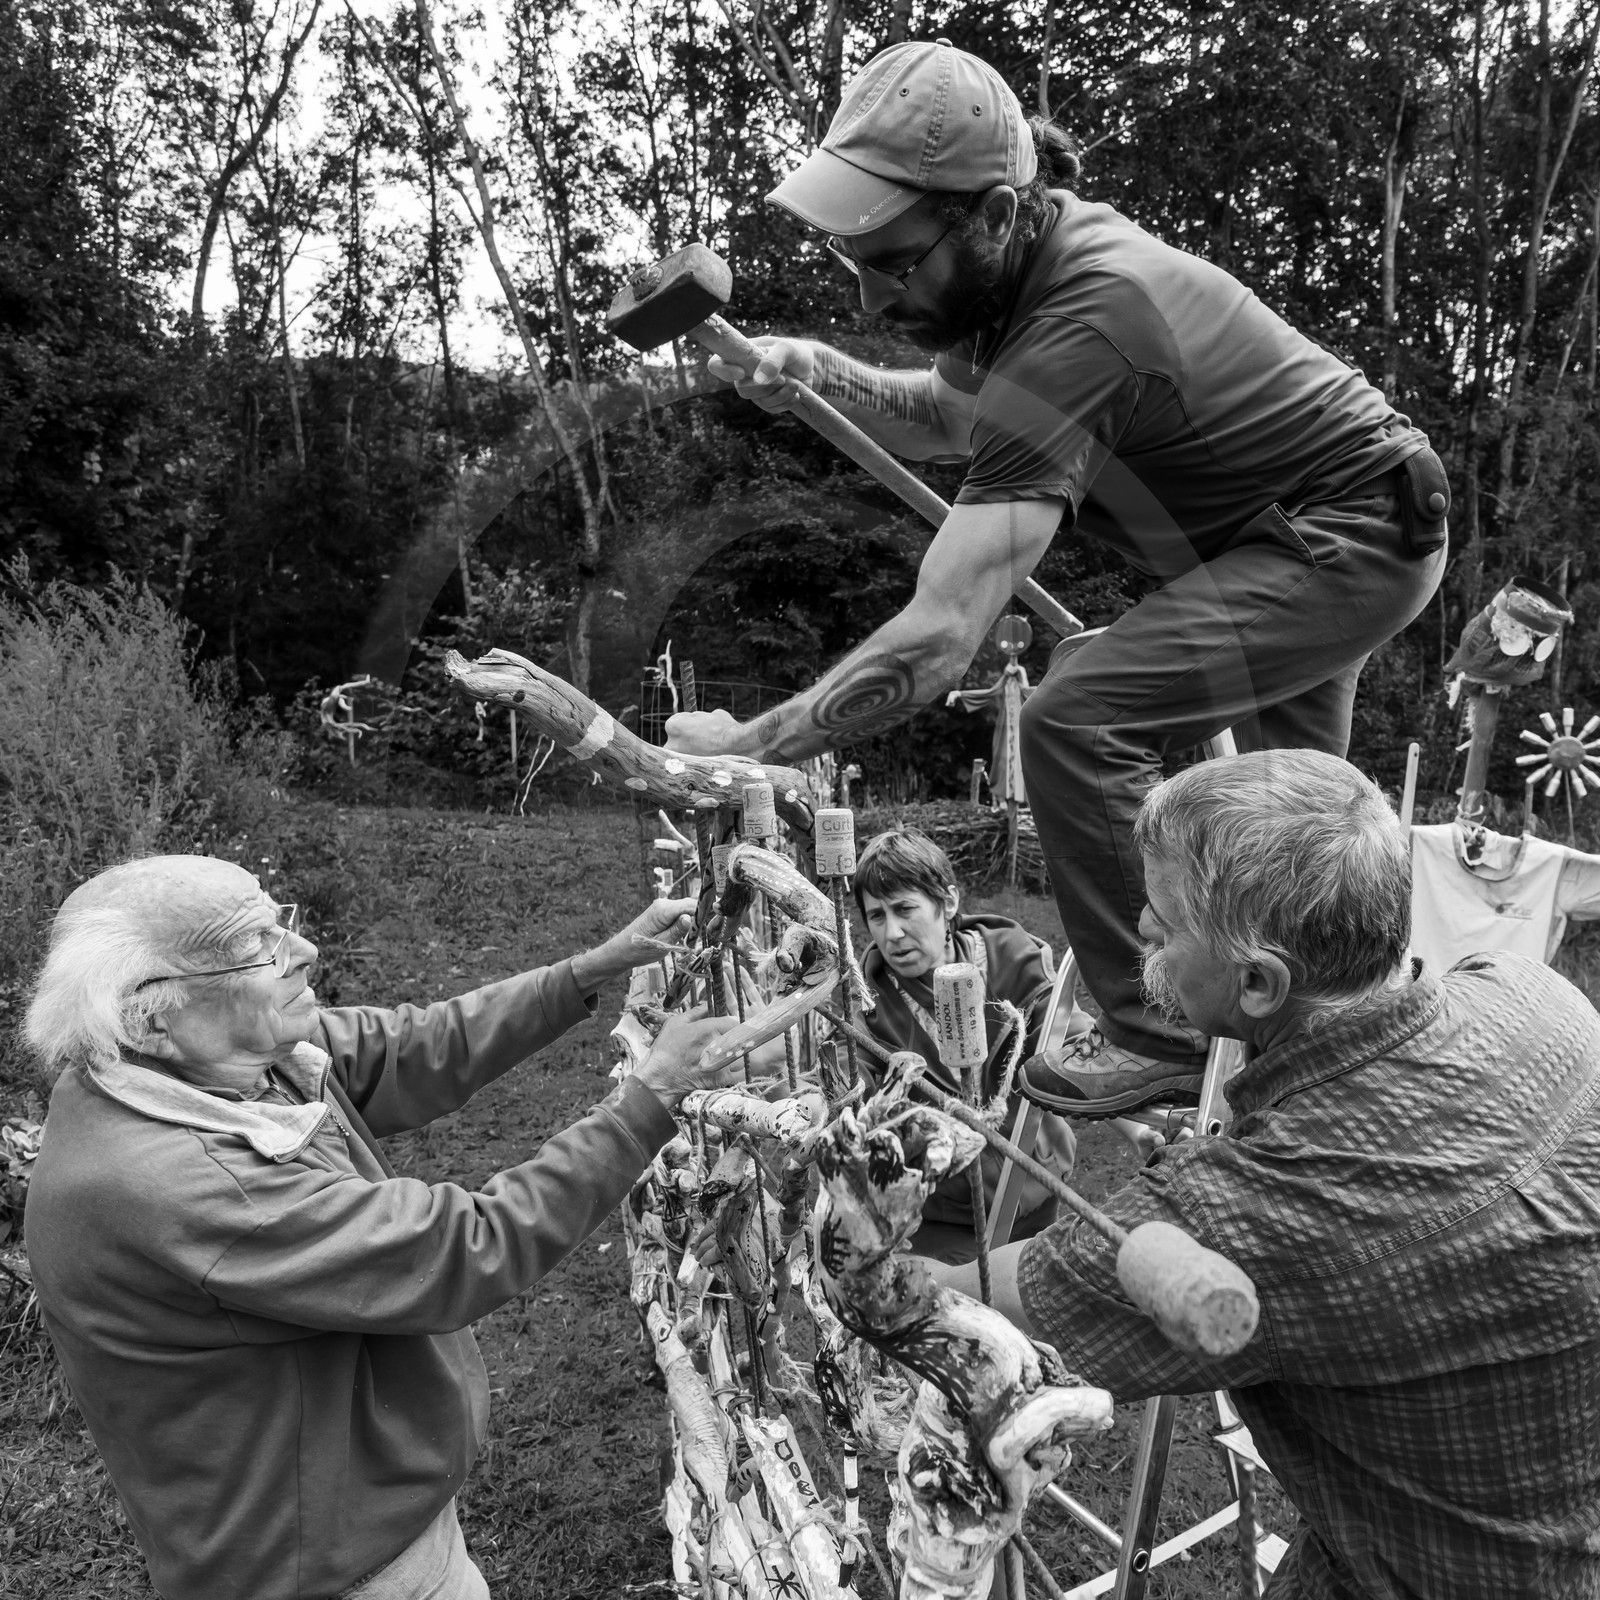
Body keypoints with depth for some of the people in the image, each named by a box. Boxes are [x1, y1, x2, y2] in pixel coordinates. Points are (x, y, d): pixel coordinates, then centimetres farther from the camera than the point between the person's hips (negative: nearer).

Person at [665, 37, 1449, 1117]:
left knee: (1078, 722, -26)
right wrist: (816, 374, -9)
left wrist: (748, 744, -37)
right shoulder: (1025, 261, -10)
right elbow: (949, 419, 9)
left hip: (1348, 546, -10)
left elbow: (939, 641, -43)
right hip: (1303, 536, 10)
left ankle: (1159, 1036, -11)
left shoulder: (1077, 330, -37)